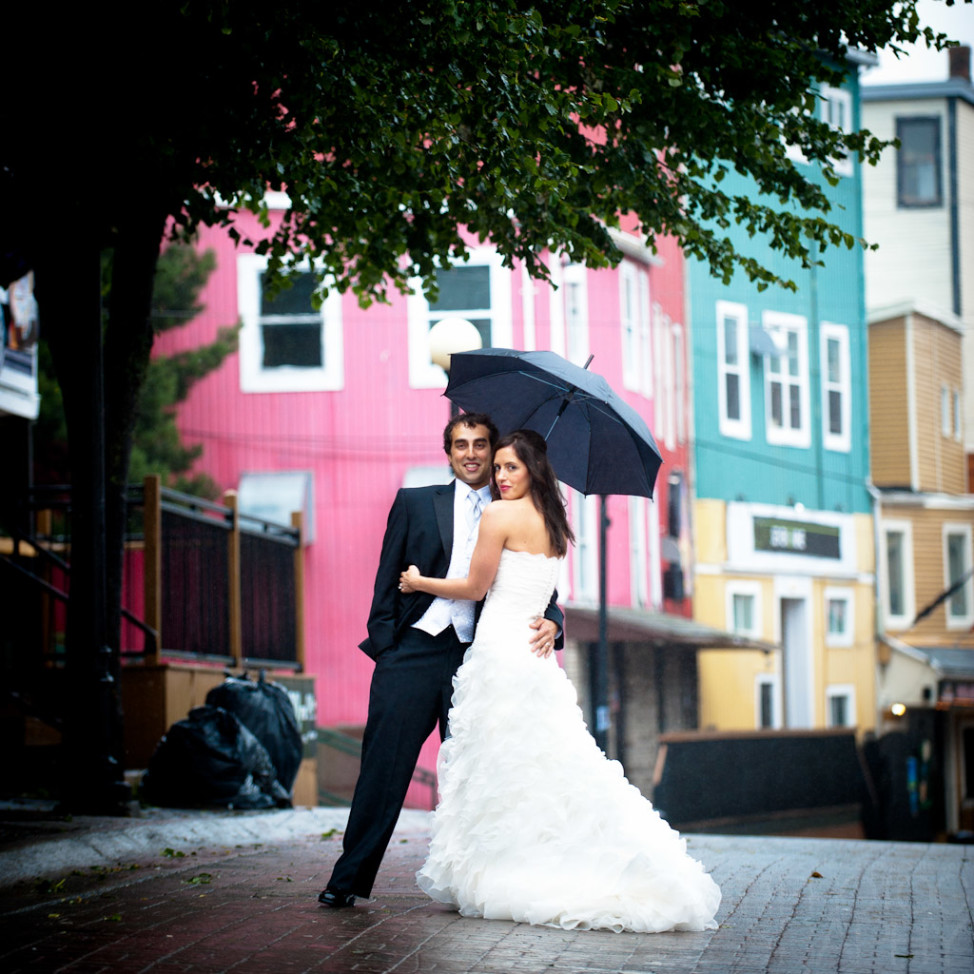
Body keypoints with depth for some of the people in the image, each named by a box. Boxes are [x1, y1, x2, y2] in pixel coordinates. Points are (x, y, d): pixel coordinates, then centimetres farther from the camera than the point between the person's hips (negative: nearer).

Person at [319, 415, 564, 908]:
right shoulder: (415, 503, 10)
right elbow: (388, 581, 8)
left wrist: (550, 623, -14)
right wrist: (383, 645, -1)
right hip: (413, 652, -1)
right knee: (384, 765, -3)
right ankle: (349, 877, 3)